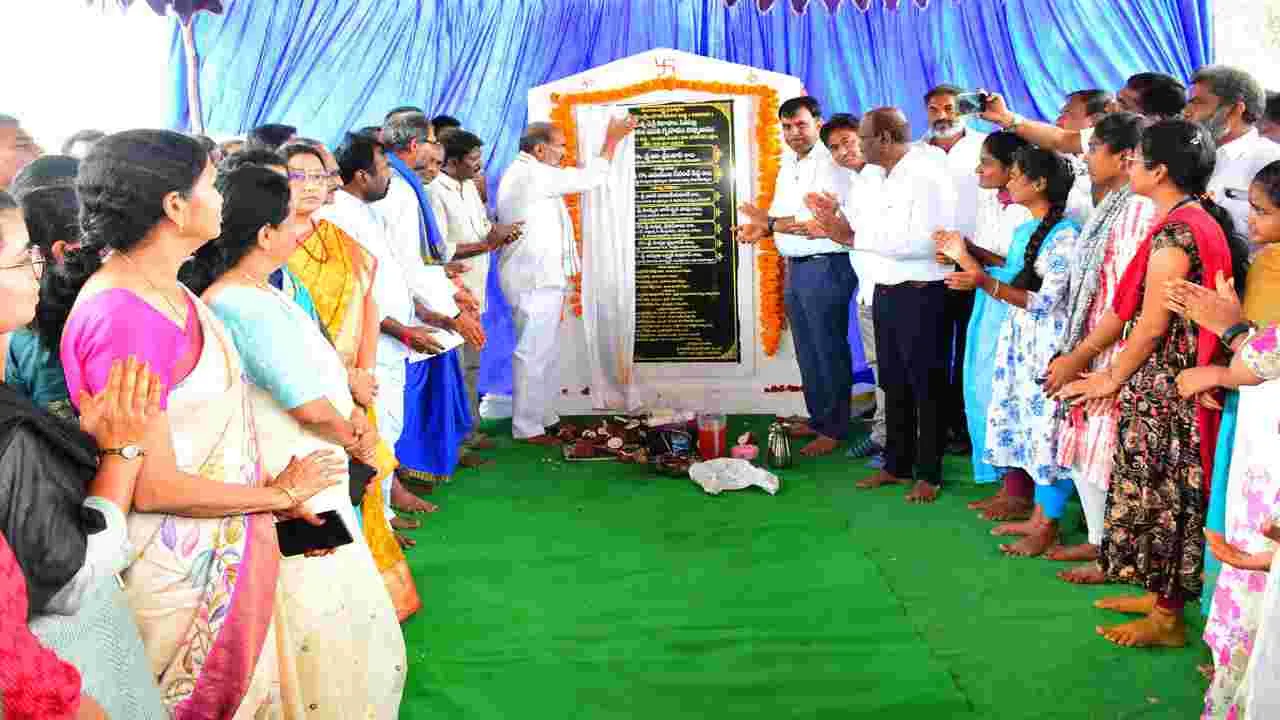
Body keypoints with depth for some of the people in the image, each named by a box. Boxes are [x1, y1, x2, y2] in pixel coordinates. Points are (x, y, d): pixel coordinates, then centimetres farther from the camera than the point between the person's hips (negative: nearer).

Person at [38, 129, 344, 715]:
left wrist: (273, 491, -2)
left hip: (226, 547, 8)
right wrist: (279, 494, -12)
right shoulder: (122, 317, -26)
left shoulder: (162, 288, 3)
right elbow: (153, 486, -25)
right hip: (184, 567, -8)